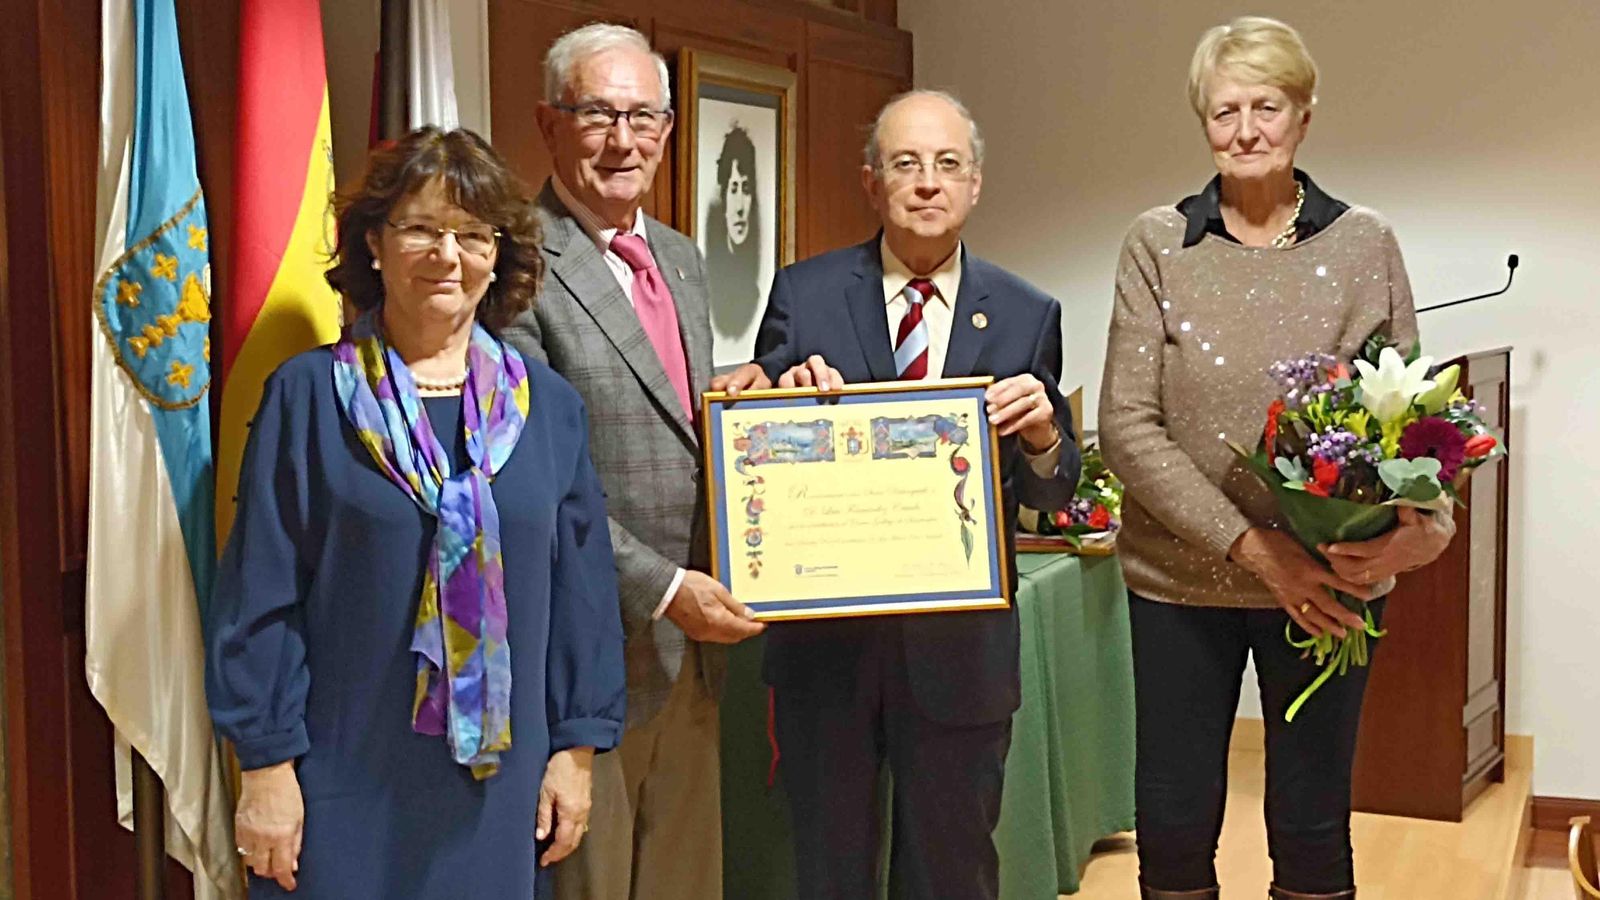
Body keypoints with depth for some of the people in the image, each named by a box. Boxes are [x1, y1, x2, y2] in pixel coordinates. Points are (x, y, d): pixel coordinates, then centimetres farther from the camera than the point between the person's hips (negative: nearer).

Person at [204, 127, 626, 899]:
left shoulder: (548, 406, 3)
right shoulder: (308, 394, -4)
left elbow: (581, 588, 5)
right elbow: (260, 595, -5)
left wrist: (577, 749, 3)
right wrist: (266, 762, -7)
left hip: (499, 785, 3)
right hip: (345, 785, -2)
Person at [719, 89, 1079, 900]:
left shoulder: (1026, 315, 1)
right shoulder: (803, 294, -1)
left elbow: (1052, 492, 3)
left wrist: (1041, 436, -19)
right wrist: (785, 398, -20)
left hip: (960, 643, 0)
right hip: (823, 638, 0)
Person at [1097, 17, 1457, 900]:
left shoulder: (1364, 244, 1)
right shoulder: (1157, 243, -2)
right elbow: (1126, 426, -8)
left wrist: (1422, 525, -19)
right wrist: (1251, 546, -17)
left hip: (1329, 581, 1)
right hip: (1180, 578, 0)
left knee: (1312, 825, 10)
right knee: (1173, 823, 7)